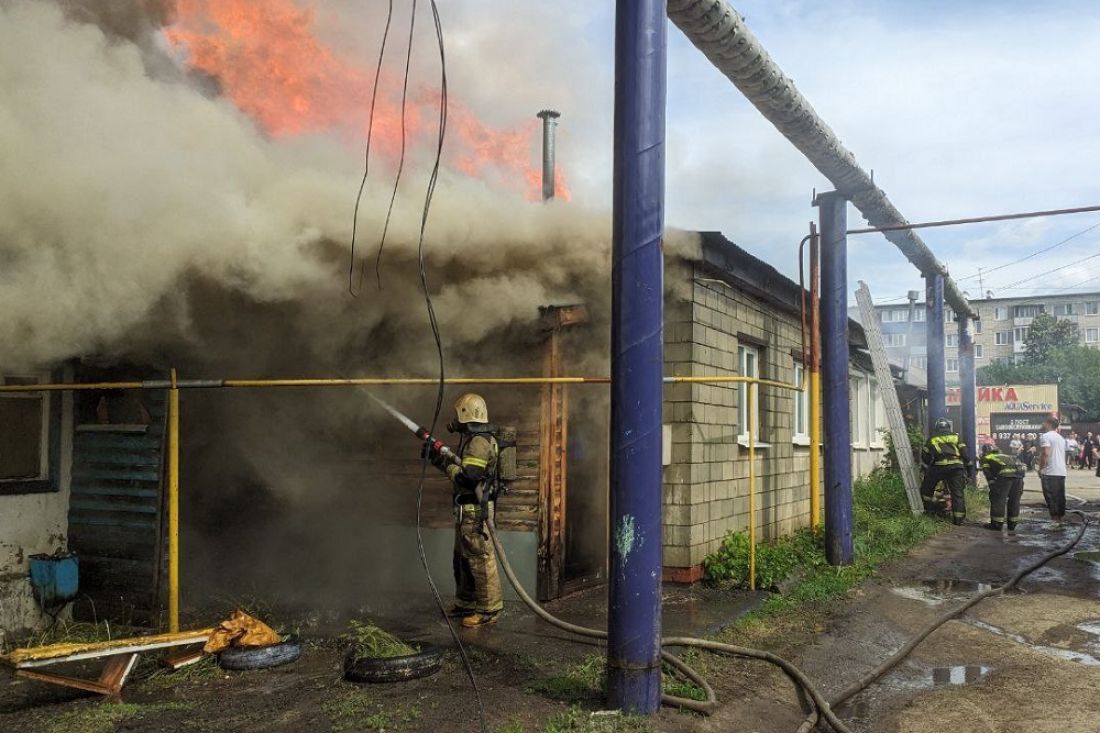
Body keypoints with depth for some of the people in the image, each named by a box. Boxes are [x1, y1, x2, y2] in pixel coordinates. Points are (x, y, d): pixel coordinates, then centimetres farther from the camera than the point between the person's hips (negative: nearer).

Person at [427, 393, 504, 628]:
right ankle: (466, 603, 28)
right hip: (466, 509, 11)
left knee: (480, 559, -6)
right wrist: (439, 458, 9)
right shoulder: (471, 439, 15)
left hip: (475, 510, -11)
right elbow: (461, 468, 20)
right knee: (463, 558, 17)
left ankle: (489, 609, 0)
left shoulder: (479, 442, -18)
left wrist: (443, 462, -13)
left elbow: (467, 477, -25)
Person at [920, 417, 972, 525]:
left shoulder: (932, 439, 16)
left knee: (926, 488, 19)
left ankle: (929, 509, 15)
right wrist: (969, 465, 14)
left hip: (938, 467, -1)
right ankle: (958, 518, 1)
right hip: (956, 467, 1)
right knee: (958, 492, 5)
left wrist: (925, 467, 27)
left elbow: (925, 455, 14)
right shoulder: (956, 437, 16)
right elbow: (964, 452, 9)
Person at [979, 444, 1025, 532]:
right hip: (1019, 472, 6)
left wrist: (992, 486, 12)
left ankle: (997, 524, 7)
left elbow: (988, 473, 10)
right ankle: (1012, 524, 24)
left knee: (998, 499, 4)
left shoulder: (985, 458, 23)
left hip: (1006, 474, -6)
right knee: (1014, 500, 17)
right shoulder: (1002, 456, 39)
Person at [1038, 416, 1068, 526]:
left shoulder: (1045, 436, -10)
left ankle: (1055, 520, -9)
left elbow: (1046, 453, -20)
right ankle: (1061, 518, 15)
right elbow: (1063, 454, 23)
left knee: (1051, 497, -6)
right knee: (1060, 496, 11)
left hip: (1050, 472, -8)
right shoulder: (1061, 438, 18)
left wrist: (1041, 468, -14)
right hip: (1062, 472, 8)